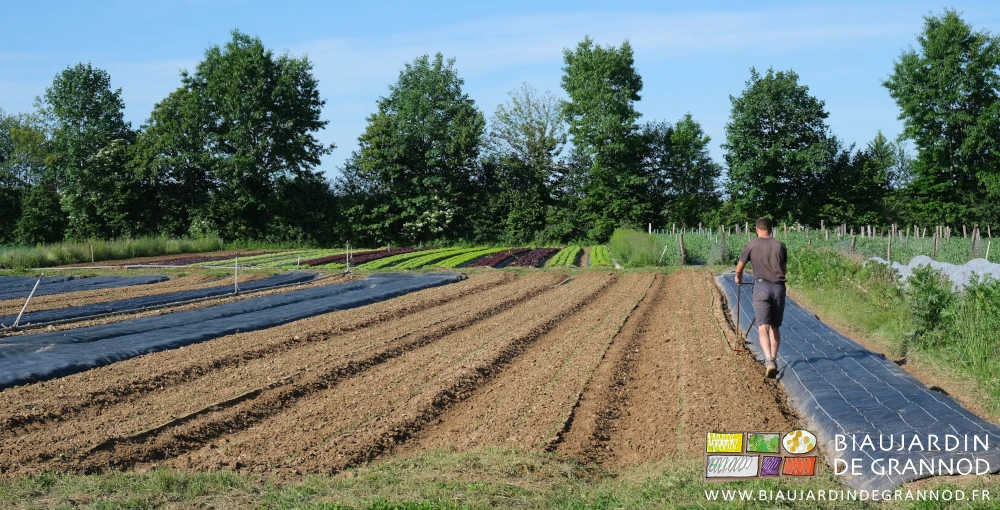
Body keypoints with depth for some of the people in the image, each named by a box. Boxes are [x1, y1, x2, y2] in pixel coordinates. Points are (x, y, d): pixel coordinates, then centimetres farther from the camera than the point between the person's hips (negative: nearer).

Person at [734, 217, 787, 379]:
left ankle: (769, 360, -28)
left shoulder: (751, 245, 4)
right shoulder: (780, 245, 11)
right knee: (775, 327, 15)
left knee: (763, 327, -10)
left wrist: (738, 278, 36)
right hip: (779, 287, 3)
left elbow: (739, 268, 14)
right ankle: (773, 360, 17)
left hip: (761, 286, -3)